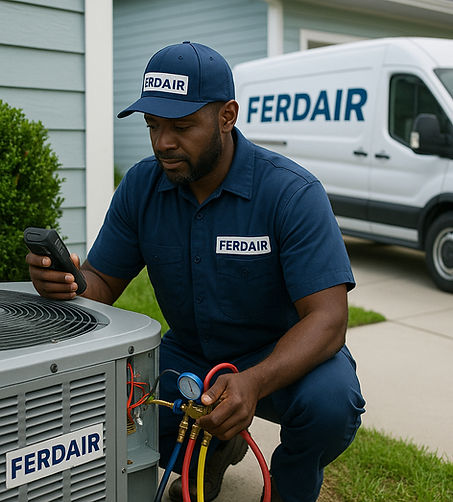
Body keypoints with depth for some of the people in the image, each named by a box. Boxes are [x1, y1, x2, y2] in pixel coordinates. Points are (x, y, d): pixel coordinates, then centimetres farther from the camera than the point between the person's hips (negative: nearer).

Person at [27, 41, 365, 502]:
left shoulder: (293, 193, -23)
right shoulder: (141, 187, -8)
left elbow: (327, 318, -28)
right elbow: (103, 283, -1)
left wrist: (254, 383, -46)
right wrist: (67, 284, -28)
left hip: (281, 358, -4)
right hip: (188, 355, 4)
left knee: (328, 402, -35)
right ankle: (215, 451, 16)